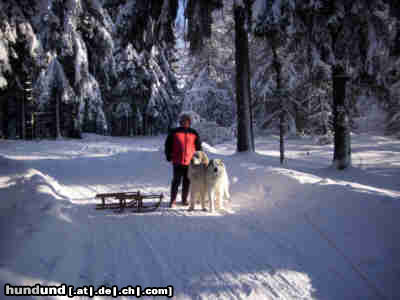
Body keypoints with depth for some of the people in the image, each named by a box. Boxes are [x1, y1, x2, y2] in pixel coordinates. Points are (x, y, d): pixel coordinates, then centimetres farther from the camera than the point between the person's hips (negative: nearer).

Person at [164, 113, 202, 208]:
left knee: (187, 182, 8)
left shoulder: (194, 133, 9)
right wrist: (168, 156, 4)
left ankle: (184, 199, 20)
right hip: (177, 161, -2)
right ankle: (173, 200, 4)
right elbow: (168, 144, 9)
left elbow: (198, 147, 16)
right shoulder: (174, 132, 5)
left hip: (190, 161, 2)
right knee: (176, 181, -2)